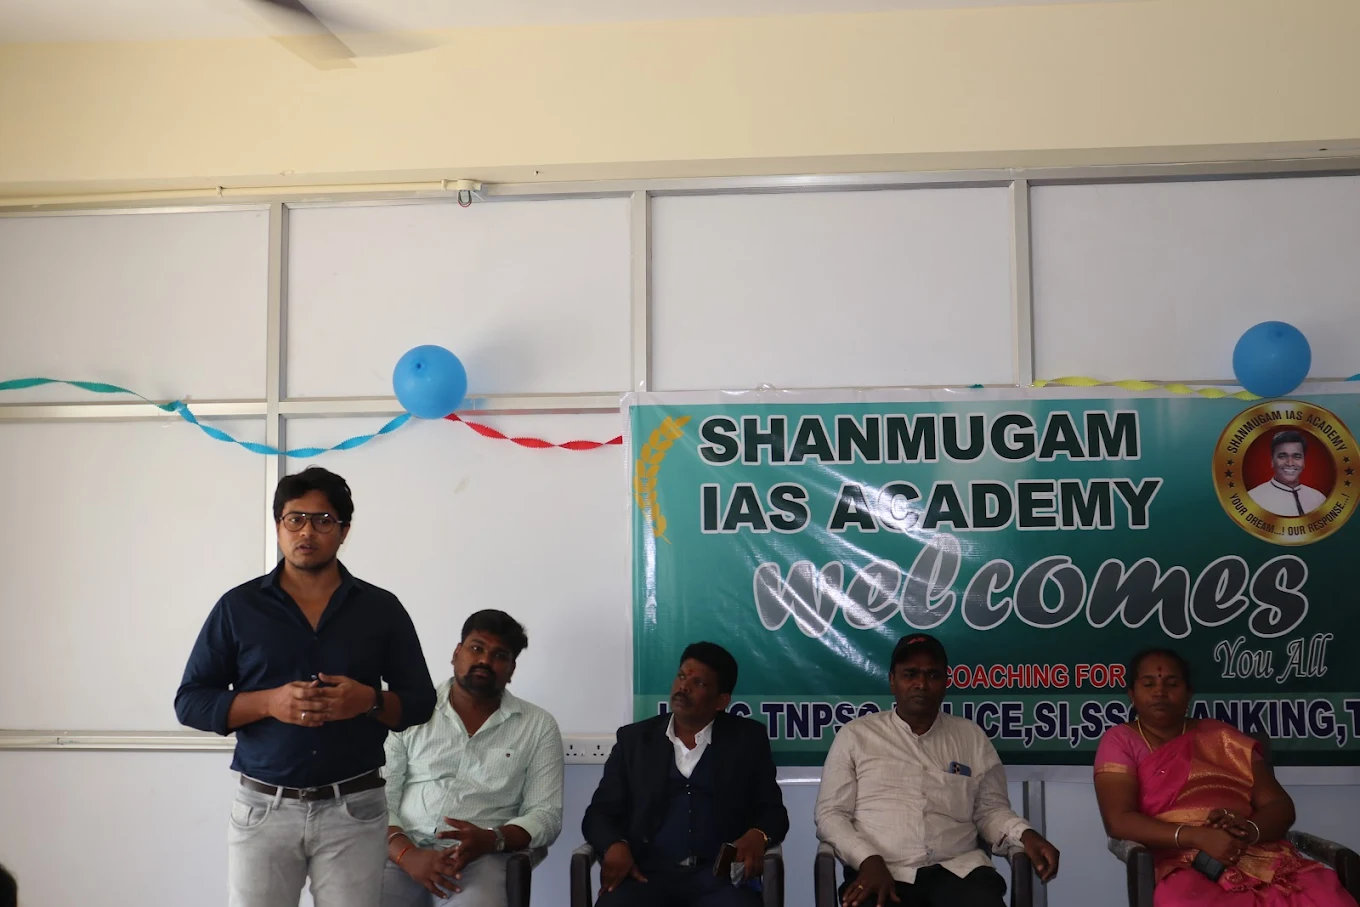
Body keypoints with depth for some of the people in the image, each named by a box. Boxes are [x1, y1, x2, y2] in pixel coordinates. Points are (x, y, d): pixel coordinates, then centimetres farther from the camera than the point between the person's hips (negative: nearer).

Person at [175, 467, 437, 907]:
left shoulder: (382, 608, 5)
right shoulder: (238, 606, 3)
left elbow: (421, 702, 8)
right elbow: (190, 701, 3)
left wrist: (370, 701, -13)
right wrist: (269, 702, -13)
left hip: (354, 809, 0)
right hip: (262, 808, 0)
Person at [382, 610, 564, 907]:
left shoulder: (538, 727, 9)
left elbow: (546, 814, 5)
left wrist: (490, 839, -15)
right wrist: (409, 855, -14)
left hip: (479, 859, -1)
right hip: (402, 854, 1)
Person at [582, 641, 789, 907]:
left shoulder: (747, 739, 11)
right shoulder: (634, 739, 13)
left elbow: (773, 811, 11)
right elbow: (599, 813, 12)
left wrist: (757, 836, -13)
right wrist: (615, 845, -11)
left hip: (719, 873, 0)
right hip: (646, 872, 0)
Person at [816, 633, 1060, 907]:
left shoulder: (972, 737, 15)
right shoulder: (855, 735, 8)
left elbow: (990, 809, 18)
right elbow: (831, 813, 5)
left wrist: (1024, 834, -3)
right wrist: (869, 860, -12)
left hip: (958, 870, 2)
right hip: (881, 873, -2)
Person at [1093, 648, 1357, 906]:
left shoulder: (1221, 737, 19)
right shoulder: (1120, 741, 9)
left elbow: (1281, 806, 13)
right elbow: (1118, 820, -5)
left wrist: (1249, 830, -12)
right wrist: (1198, 836, -19)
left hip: (1263, 858, 2)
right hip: (1186, 868, -2)